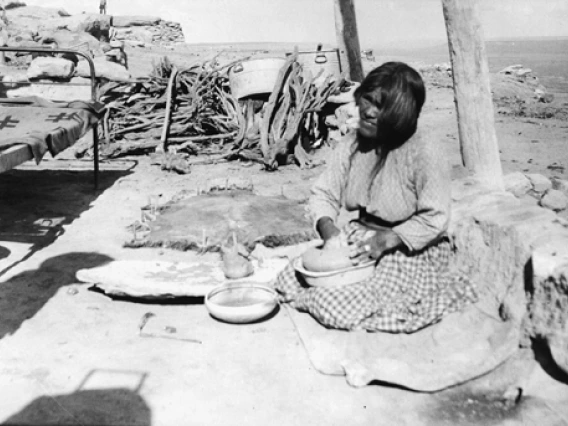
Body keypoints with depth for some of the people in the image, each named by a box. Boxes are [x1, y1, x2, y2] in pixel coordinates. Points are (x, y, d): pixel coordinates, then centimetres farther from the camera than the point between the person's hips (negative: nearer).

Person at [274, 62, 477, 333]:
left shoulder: (425, 153, -19)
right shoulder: (353, 145, -1)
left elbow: (435, 219, -18)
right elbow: (323, 194, 0)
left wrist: (387, 239, -28)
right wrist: (327, 227, -20)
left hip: (413, 248, -6)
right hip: (362, 235, 6)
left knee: (343, 309, -21)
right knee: (290, 280, -6)